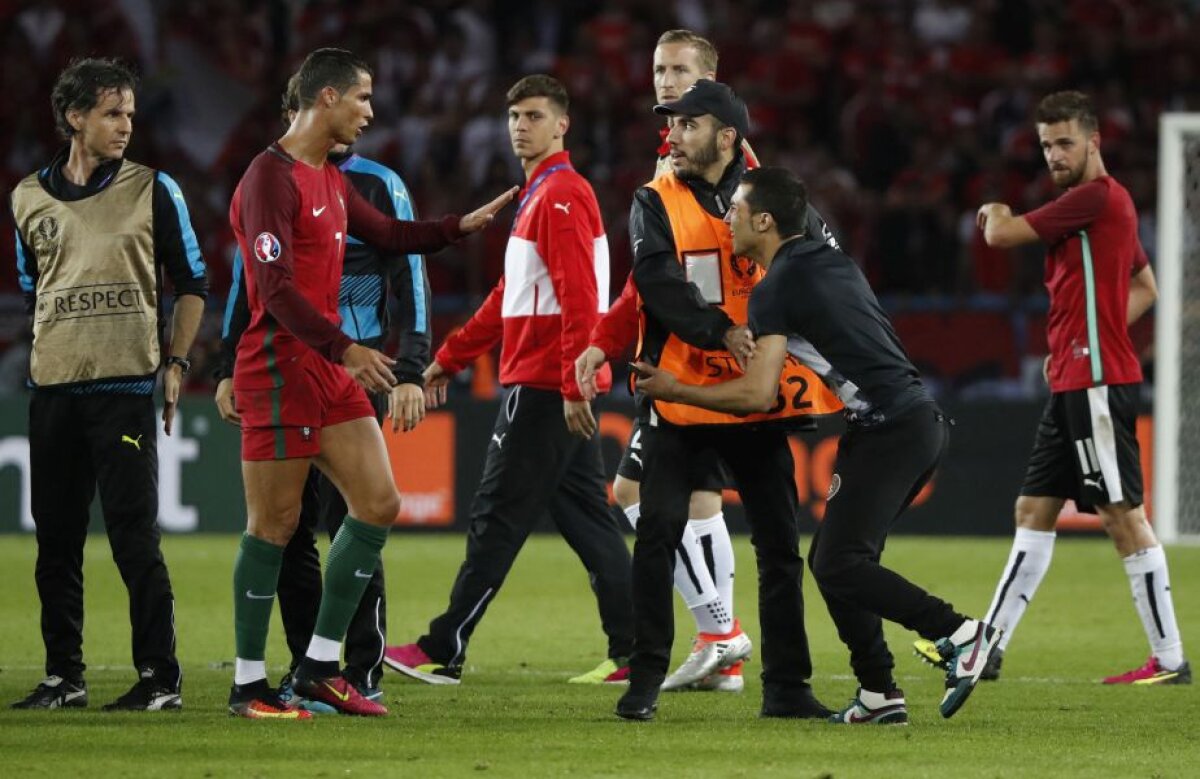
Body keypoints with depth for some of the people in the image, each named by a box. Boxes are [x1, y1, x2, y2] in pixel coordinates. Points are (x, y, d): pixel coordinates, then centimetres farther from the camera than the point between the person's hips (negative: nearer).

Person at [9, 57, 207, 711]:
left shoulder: (153, 190, 2)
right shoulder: (30, 198, 10)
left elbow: (191, 283, 7)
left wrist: (175, 362, -2)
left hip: (125, 387, -4)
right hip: (52, 387, 4)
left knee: (133, 533, -8)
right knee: (56, 538, 6)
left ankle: (160, 676, -2)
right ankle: (63, 675, 13)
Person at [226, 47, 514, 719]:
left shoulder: (331, 180, 16)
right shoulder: (272, 179, -14)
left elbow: (390, 235, 31)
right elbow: (275, 287, -21)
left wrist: (465, 225, 22)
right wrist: (344, 349, -25)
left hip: (331, 372, 9)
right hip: (280, 370, -9)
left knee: (378, 504, 6)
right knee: (275, 525, -4)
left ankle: (320, 669, 12)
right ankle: (249, 685, 4)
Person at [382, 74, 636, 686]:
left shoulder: (563, 195, -12)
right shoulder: (538, 196, 20)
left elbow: (578, 298, -21)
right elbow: (510, 297, 26)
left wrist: (573, 383, -26)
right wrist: (449, 358, 26)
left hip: (544, 389, -10)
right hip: (560, 389, 10)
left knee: (496, 520, -5)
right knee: (587, 521, 8)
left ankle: (443, 652, -2)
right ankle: (631, 652, 6)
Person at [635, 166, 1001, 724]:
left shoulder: (775, 289, -10)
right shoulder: (832, 262, 17)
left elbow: (758, 394, -16)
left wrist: (676, 391, -4)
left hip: (890, 431, -9)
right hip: (922, 420, 9)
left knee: (837, 565, -10)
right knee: (834, 558, 12)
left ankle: (960, 634, -12)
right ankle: (879, 694, 10)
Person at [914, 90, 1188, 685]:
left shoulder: (1096, 196, -13)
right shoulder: (1105, 203, 17)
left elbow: (999, 235, -12)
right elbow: (1145, 288, 28)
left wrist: (995, 212, 11)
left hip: (1098, 384, -10)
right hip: (1074, 385, 10)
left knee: (1123, 516, -8)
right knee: (1033, 511, 11)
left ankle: (1169, 659, -5)